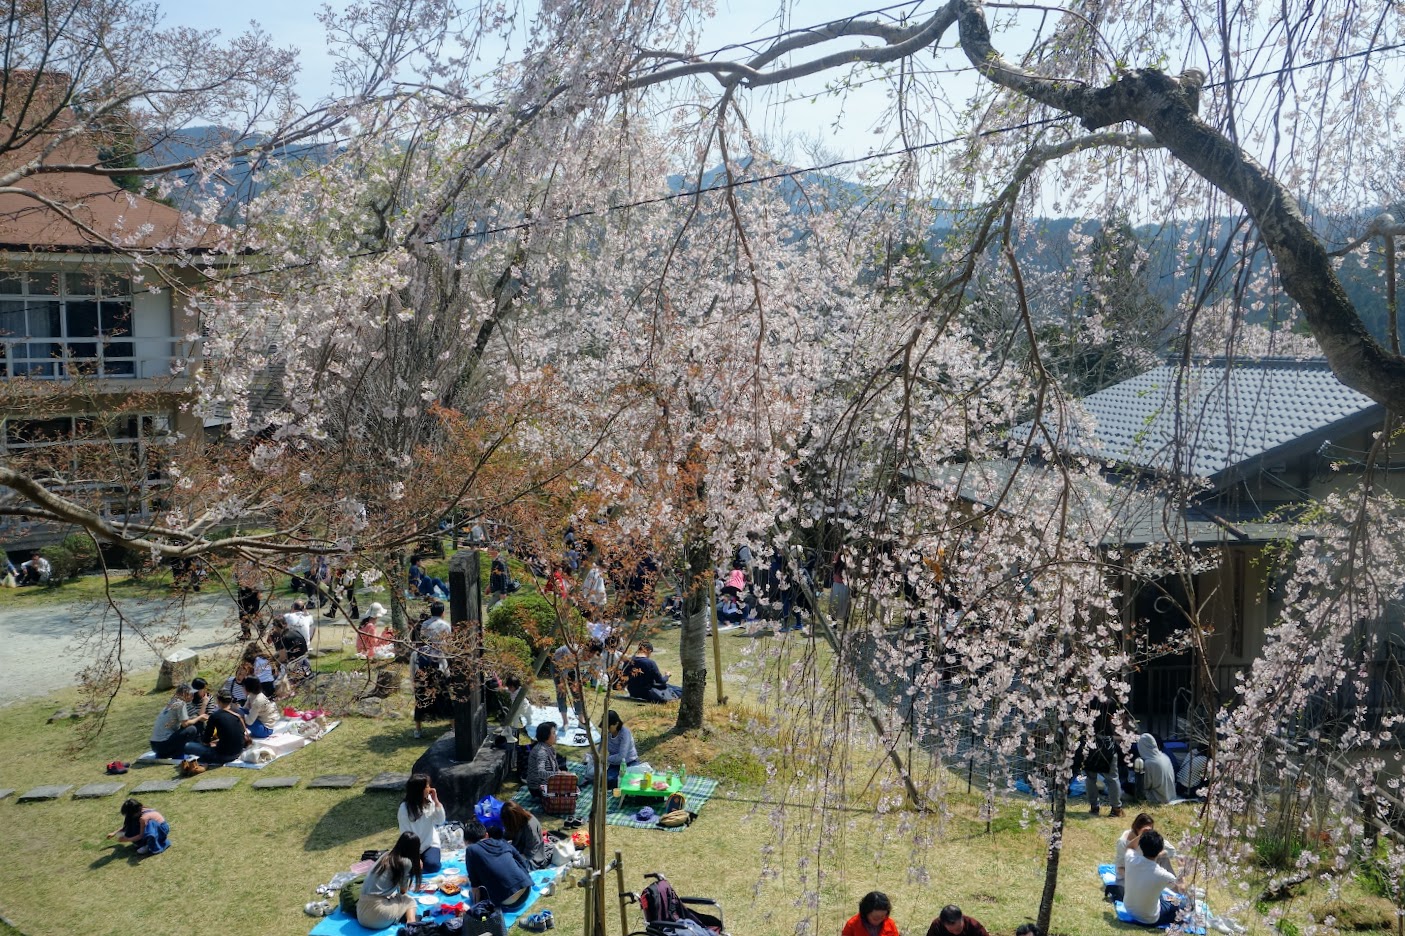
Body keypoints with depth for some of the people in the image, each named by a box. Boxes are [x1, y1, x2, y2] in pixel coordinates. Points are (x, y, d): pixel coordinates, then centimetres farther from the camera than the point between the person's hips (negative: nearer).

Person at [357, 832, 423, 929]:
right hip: (378, 916, -6)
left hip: (361, 914, 6)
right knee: (409, 901, 21)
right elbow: (403, 891, 9)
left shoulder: (386, 856, 15)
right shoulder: (406, 862, -5)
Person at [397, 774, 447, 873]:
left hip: (430, 844, 1)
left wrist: (436, 801, -17)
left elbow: (440, 821, -8)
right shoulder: (405, 808, -15)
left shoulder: (430, 800, -6)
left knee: (432, 866, -23)